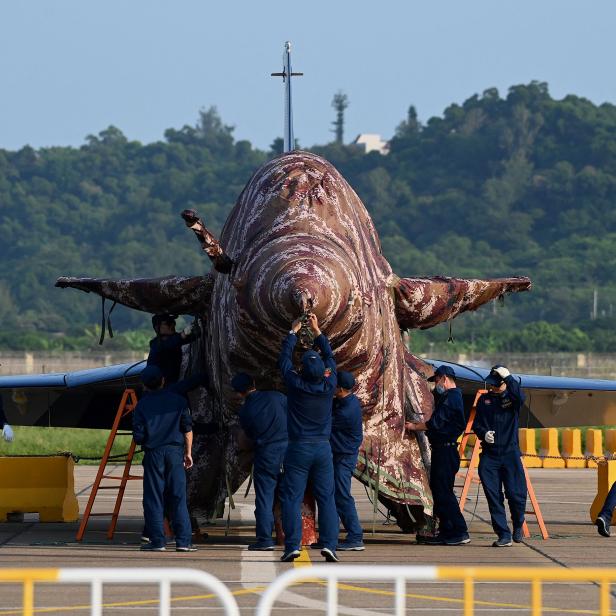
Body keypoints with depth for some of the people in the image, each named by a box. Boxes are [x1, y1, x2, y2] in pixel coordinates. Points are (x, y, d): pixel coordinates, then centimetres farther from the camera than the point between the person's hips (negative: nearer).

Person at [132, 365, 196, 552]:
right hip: (175, 451, 1)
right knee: (178, 497, 2)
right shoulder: (178, 401, 4)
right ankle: (183, 541, -3)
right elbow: (188, 428, 2)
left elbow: (138, 436, -3)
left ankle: (157, 540, 0)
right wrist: (188, 452, 10)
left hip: (153, 452, -1)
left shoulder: (142, 405, 0)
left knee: (154, 498, 3)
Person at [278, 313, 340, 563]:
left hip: (298, 448, -2)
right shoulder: (328, 387, -4)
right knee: (326, 497, 3)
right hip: (323, 448, 2)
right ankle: (329, 544, -6)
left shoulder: (296, 385, -10)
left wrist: (293, 332, 18)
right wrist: (318, 332, 21)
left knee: (291, 497, 0)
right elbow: (330, 358, 13)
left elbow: (284, 360, 6)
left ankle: (292, 545, -8)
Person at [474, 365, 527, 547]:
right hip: (489, 456, 2)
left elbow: (520, 398, -19)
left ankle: (518, 526, 22)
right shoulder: (484, 400, 14)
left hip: (510, 453, -2)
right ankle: (503, 535, 0)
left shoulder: (511, 397, 5)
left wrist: (508, 377, -23)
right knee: (493, 496, -5)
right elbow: (476, 424, 13)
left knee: (516, 494, -6)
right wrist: (483, 433, -8)